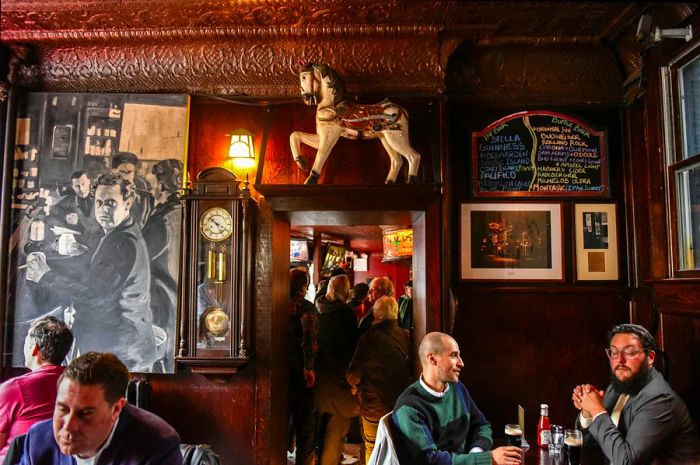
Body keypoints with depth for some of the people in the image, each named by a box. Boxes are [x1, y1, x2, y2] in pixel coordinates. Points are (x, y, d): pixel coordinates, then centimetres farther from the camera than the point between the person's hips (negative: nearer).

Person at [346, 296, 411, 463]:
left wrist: (355, 385, 6)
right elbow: (412, 370, 4)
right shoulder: (407, 336, -8)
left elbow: (353, 376, -15)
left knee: (372, 448, 15)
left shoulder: (370, 338, -19)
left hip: (374, 404, -4)